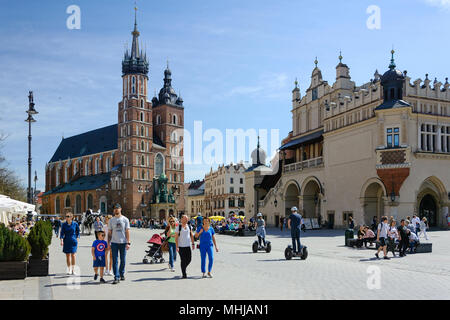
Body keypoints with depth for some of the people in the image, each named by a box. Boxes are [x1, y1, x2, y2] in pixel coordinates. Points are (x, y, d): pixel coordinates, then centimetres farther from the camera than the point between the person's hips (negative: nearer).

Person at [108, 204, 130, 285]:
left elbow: (127, 232, 1)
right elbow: (109, 232, 9)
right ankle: (116, 277, -5)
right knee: (115, 260, -5)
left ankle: (122, 274, 27)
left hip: (123, 242, 0)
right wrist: (108, 243, 2)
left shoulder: (125, 219, 2)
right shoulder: (111, 220, 7)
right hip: (114, 242, 1)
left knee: (123, 260, 8)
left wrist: (128, 242, -6)